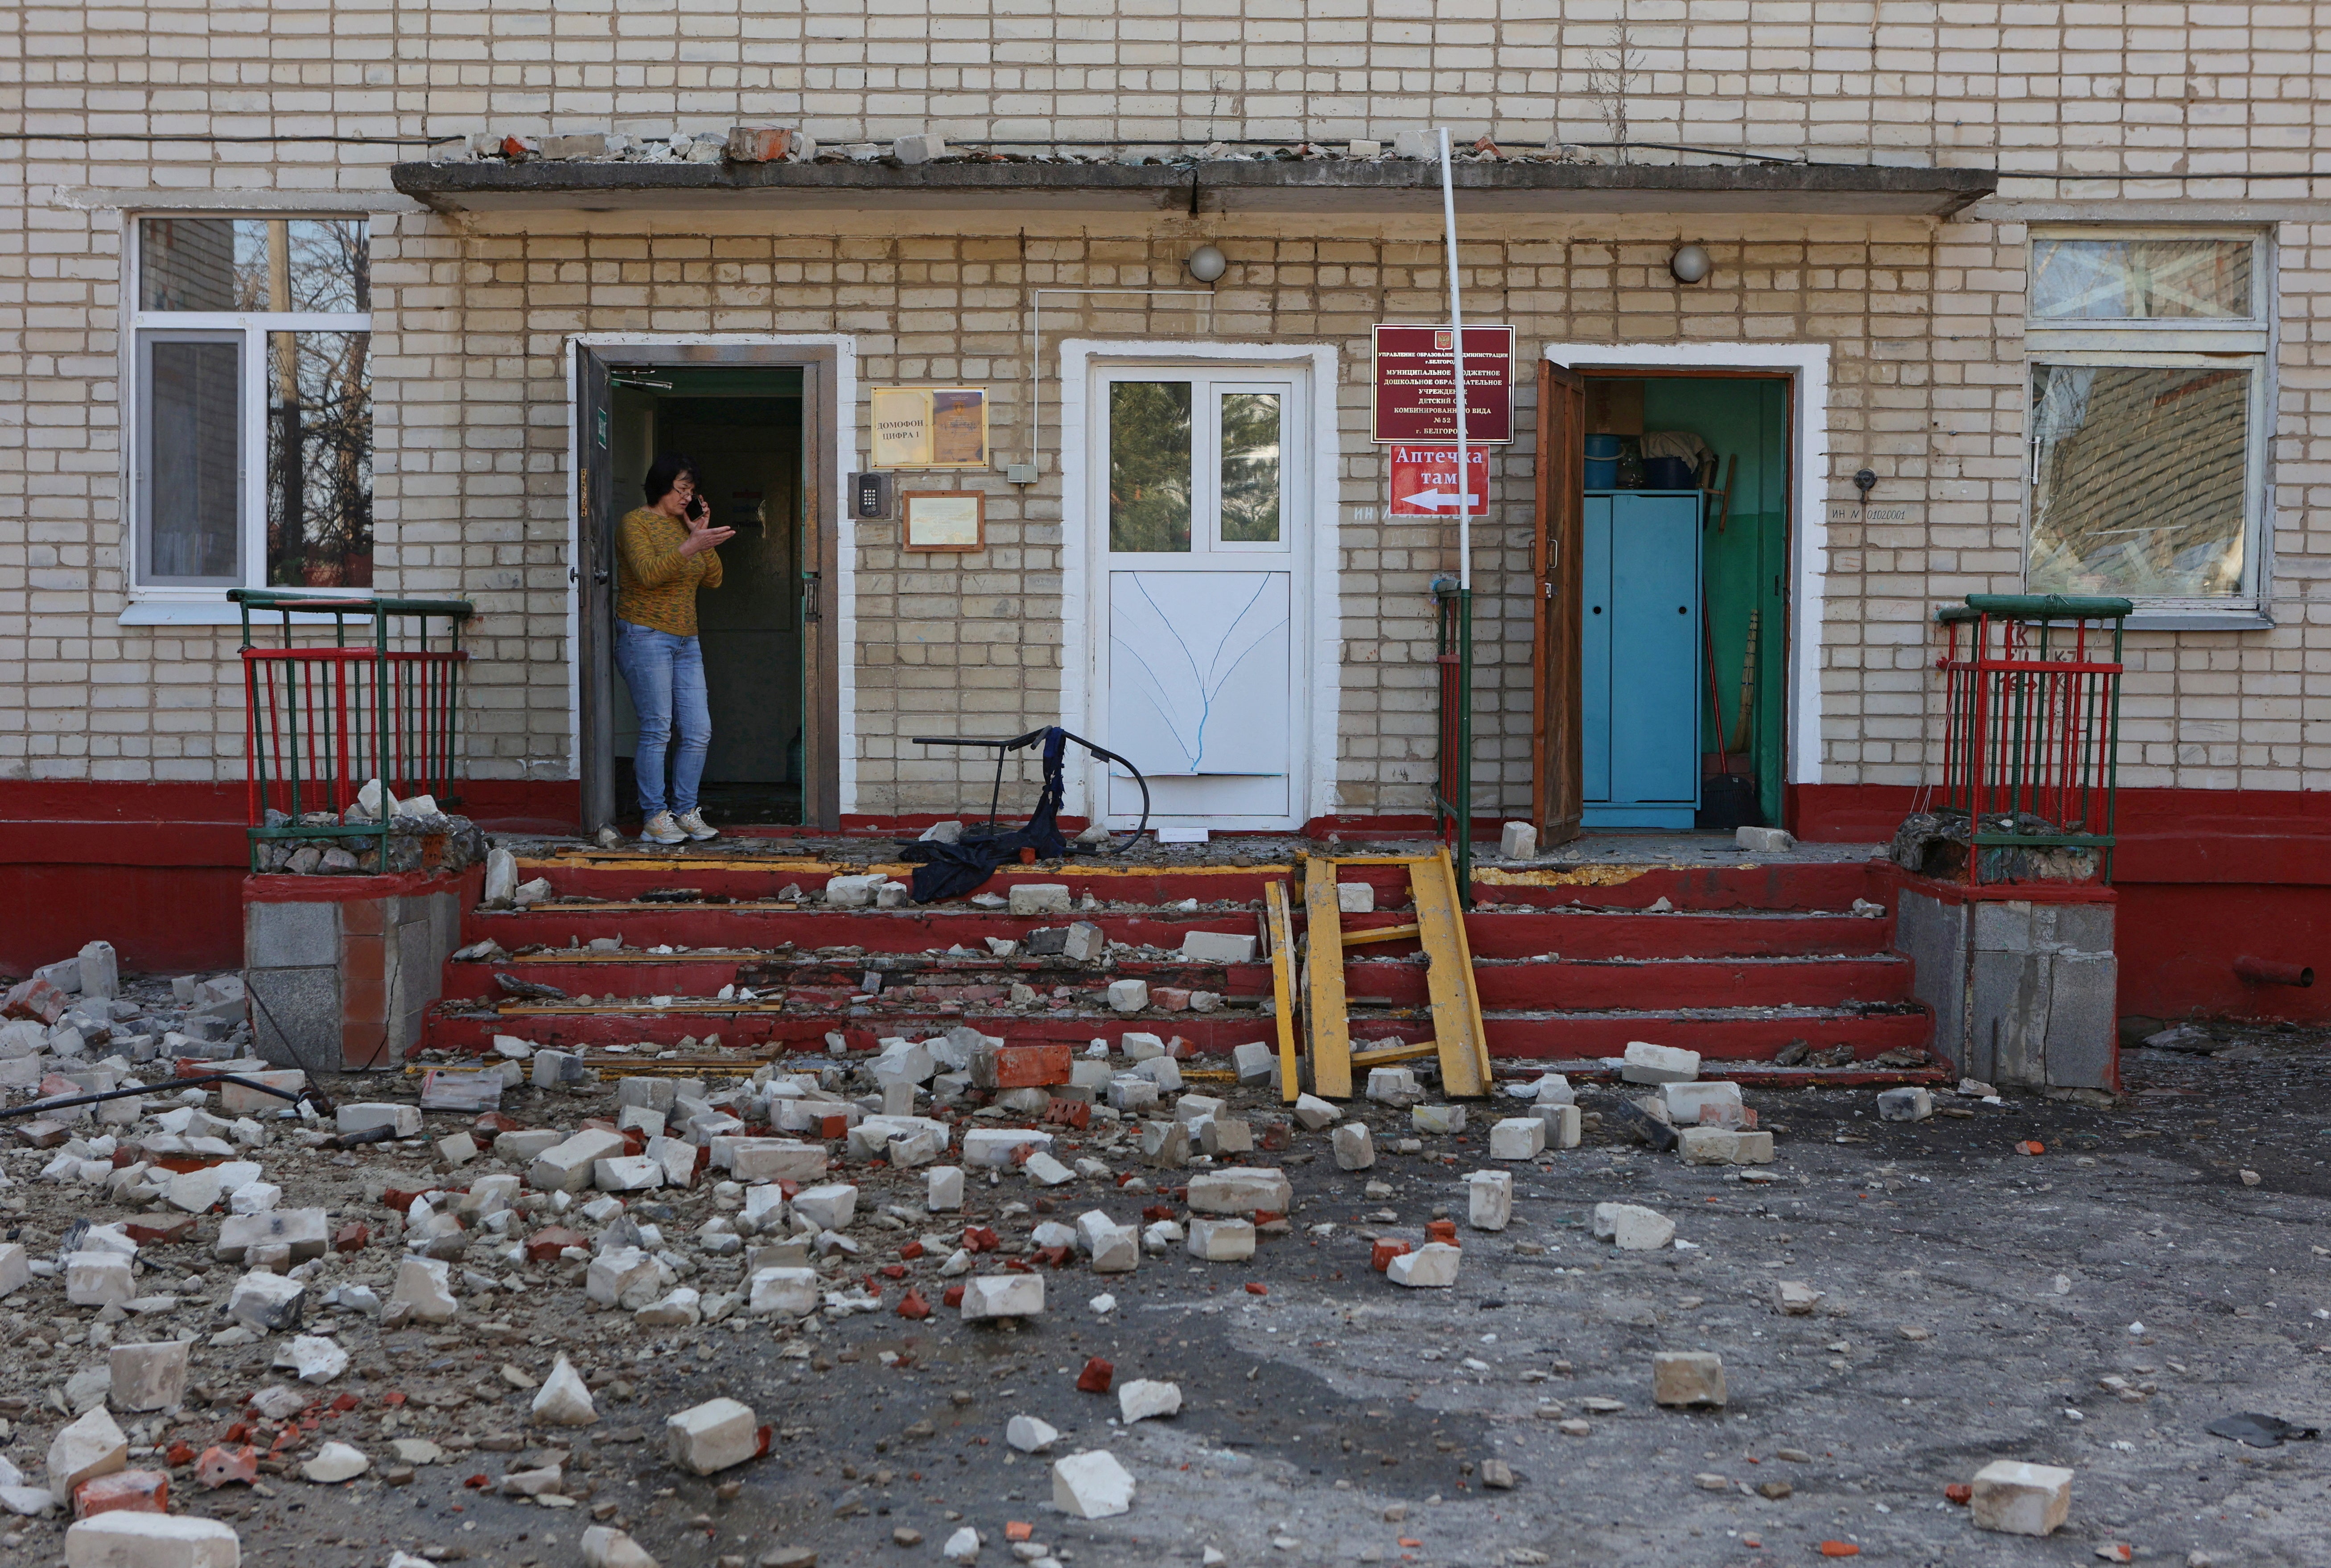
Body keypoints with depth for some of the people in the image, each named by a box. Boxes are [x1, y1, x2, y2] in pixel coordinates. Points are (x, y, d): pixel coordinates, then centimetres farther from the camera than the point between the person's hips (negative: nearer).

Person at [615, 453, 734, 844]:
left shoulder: (683, 525, 19)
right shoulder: (636, 523, -2)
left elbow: (713, 579, 13)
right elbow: (648, 573, -19)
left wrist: (703, 535, 3)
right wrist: (692, 545, -25)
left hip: (686, 640, 7)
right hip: (646, 637, -7)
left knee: (699, 731, 1)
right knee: (657, 730, -9)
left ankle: (686, 812, 10)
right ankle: (655, 818, -4)